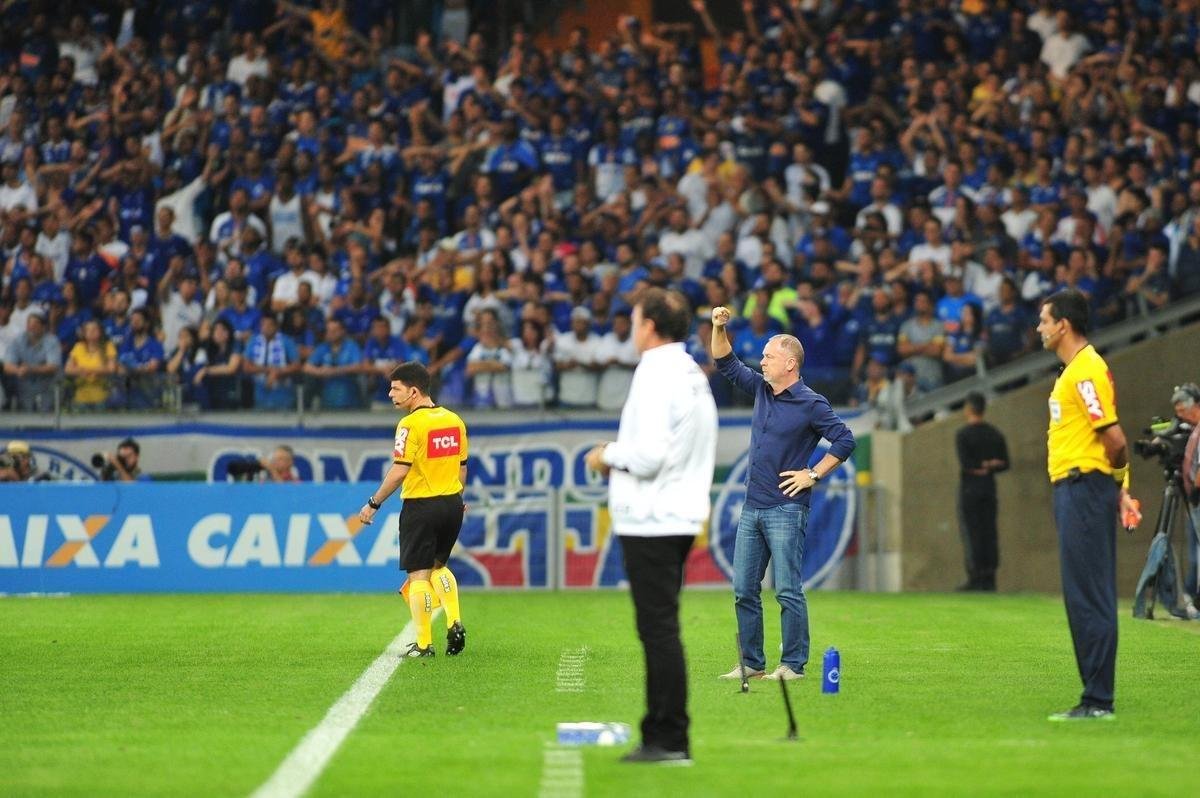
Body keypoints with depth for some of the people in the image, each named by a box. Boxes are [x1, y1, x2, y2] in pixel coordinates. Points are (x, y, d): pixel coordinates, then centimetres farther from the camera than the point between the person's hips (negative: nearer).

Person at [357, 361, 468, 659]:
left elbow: (399, 472, -19)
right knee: (438, 565, 23)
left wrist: (374, 504, -11)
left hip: (420, 506, -7)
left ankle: (423, 643, 2)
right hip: (452, 505, 7)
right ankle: (454, 622, 7)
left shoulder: (411, 425, -14)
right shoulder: (455, 421, 7)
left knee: (419, 575, 1)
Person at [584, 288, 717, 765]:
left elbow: (648, 454, -21)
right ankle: (661, 736, 17)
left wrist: (609, 455, -3)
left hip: (650, 522, -10)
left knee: (658, 629, -7)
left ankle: (669, 741, -7)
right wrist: (619, 457, 17)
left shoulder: (656, 375, -14)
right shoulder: (695, 376, 15)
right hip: (681, 515, 10)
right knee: (661, 631, 14)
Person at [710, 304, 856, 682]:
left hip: (786, 509, -8)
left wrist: (813, 474, -10)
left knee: (788, 591, -7)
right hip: (752, 508, 8)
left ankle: (793, 665, -3)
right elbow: (727, 363, 20)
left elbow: (844, 441, -9)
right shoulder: (762, 389, 11)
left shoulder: (811, 404, -9)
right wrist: (719, 329, 6)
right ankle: (751, 664, 13)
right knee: (744, 590, 7)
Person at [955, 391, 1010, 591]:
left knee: (971, 533, -4)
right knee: (989, 533, 6)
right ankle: (989, 579, 3)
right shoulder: (996, 435, 10)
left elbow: (966, 465, -14)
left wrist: (980, 467, 0)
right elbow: (1004, 464, 6)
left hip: (970, 488, -5)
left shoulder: (963, 434, -8)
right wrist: (990, 466, 0)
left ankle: (975, 579, -9)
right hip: (990, 487, 5)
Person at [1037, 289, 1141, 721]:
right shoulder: (1075, 370, 17)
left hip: (1084, 487, -10)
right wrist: (1120, 488, 15)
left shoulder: (1087, 370, -15)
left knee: (1088, 596, -9)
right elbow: (1110, 438, 20)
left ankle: (1098, 701, -8)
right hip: (1072, 490, 10)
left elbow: (1113, 437, -19)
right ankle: (1096, 697, 16)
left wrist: (1117, 480, -3)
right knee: (1084, 598, 12)